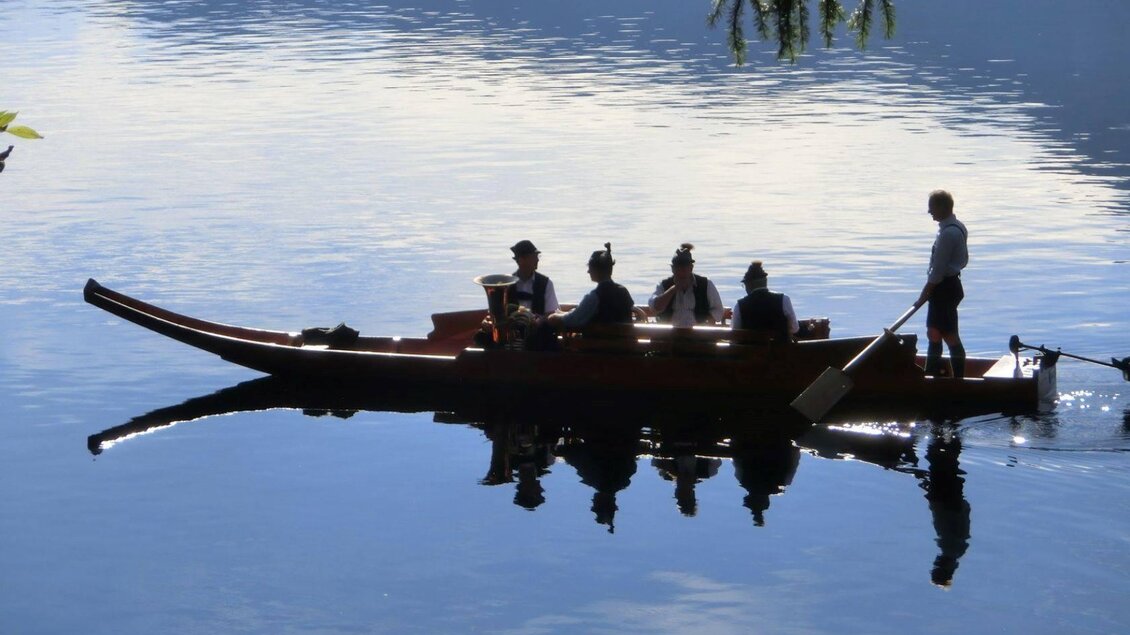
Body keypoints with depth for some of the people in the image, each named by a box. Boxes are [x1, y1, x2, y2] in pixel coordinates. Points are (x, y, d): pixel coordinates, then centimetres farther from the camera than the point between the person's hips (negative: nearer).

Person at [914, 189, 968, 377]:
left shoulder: (948, 233, -22)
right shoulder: (957, 228, 10)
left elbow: (938, 270, -21)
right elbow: (963, 260, 20)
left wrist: (924, 295, -15)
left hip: (944, 289, -10)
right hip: (951, 283, 10)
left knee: (949, 336, -5)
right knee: (934, 333, 16)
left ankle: (959, 380, 0)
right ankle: (930, 376, 24)